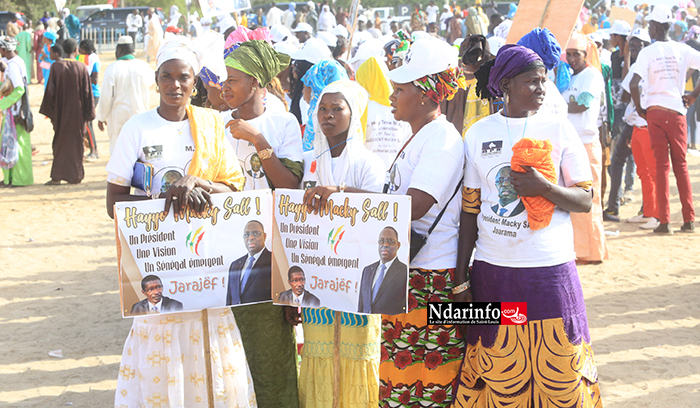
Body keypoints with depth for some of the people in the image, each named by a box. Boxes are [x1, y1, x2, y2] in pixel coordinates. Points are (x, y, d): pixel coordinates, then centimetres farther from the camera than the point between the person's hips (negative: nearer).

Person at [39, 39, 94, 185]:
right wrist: (88, 113, 4)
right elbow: (87, 92, -5)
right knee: (75, 142, 10)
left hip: (60, 111, 0)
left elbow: (50, 90, -6)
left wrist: (49, 111, 3)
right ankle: (74, 176, 13)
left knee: (60, 142, 10)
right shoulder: (82, 67, -8)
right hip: (77, 112, 0)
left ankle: (57, 177, 7)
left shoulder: (56, 66, -8)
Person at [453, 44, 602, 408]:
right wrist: (460, 279, 5)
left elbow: (585, 201, 2)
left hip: (551, 270, 0)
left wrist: (544, 188, -17)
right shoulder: (478, 134, 6)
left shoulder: (559, 129, 3)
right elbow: (469, 210, 8)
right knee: (499, 378, 4)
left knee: (561, 376, 1)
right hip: (492, 271, 1)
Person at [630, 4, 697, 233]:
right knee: (681, 165, 11)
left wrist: (639, 108, -2)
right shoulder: (683, 50, 3)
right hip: (677, 110, 2)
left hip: (654, 111, -2)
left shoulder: (647, 52, -5)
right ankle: (689, 220, 8)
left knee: (661, 165, 2)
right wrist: (693, 96, 7)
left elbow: (634, 84, -16)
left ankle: (664, 221, -1)